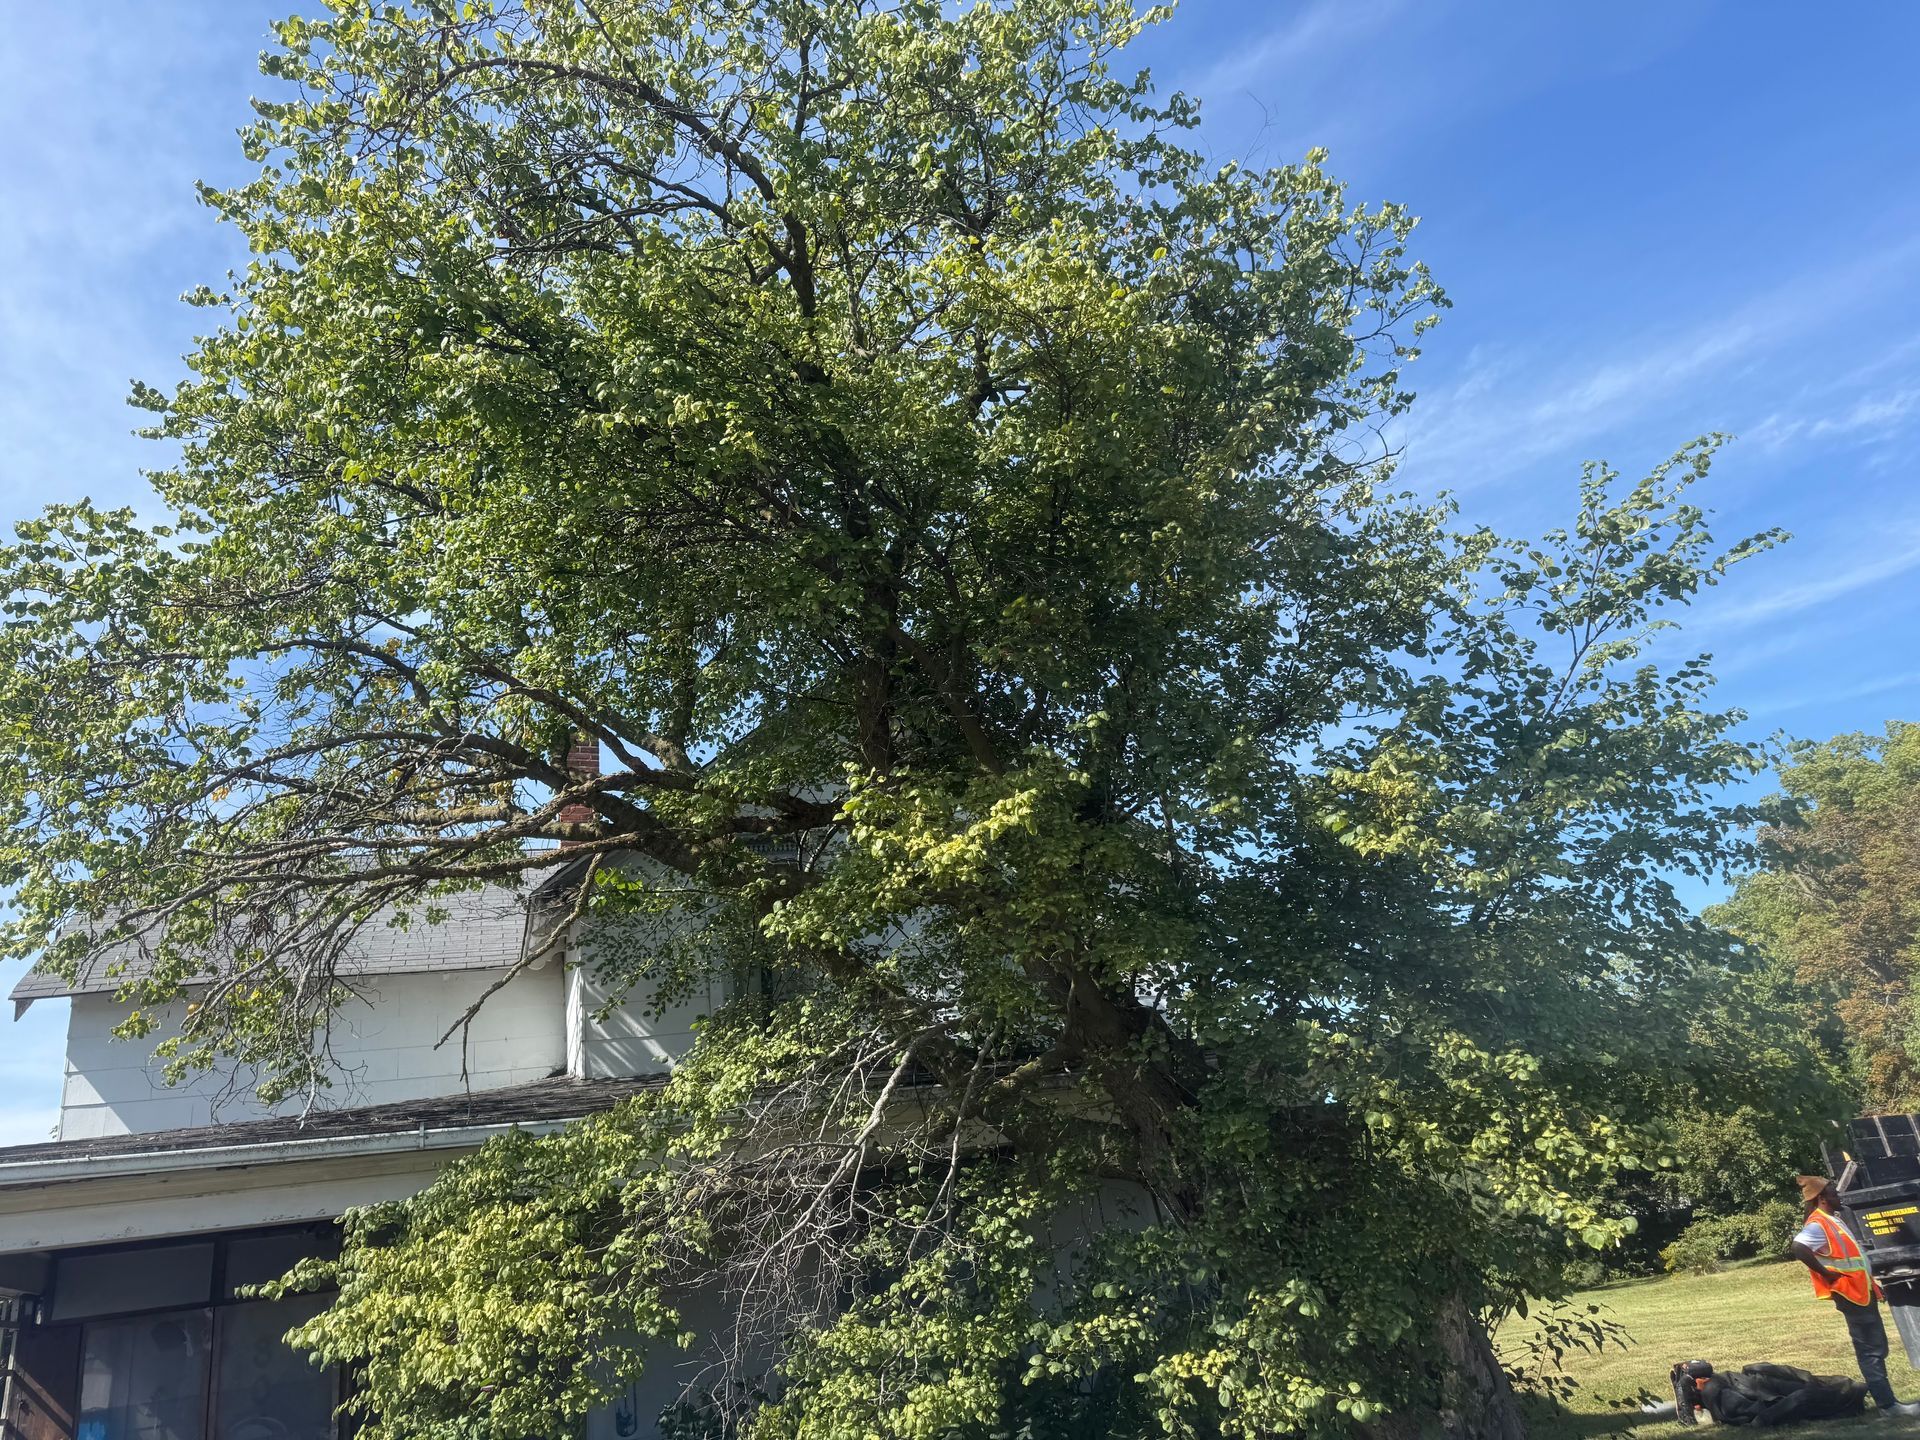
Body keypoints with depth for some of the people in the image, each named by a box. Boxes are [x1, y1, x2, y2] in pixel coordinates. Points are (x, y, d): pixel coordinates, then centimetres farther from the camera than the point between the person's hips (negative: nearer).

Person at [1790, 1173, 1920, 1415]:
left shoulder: (1832, 1219, 12)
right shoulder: (1818, 1224, -19)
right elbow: (1799, 1247, -36)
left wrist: (1871, 1282, 20)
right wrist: (1826, 1273, -26)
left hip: (1862, 1291, 10)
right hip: (1850, 1294, -10)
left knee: (1876, 1347, 15)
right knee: (1871, 1350, -6)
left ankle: (1879, 1393, 23)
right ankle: (1887, 1403, -2)